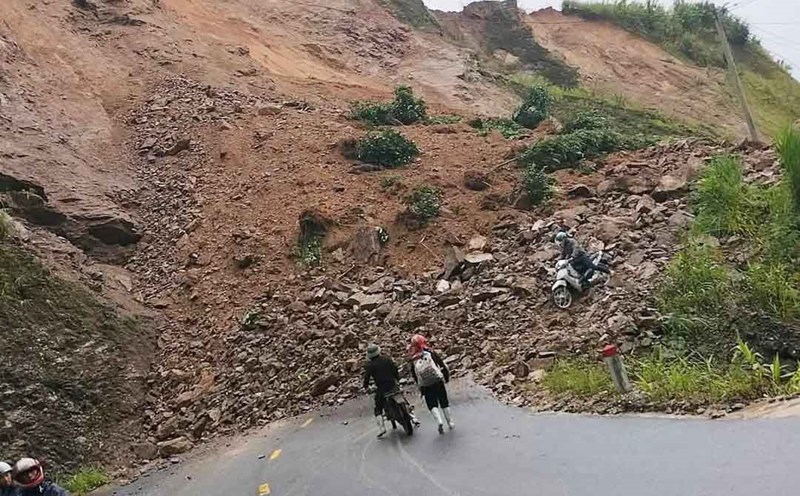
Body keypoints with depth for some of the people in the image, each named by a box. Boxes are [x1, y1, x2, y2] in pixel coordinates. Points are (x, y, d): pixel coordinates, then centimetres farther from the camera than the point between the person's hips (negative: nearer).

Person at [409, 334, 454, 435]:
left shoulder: (413, 360, -1)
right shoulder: (431, 353, -6)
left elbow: (414, 376, 7)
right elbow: (443, 366, -3)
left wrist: (420, 386, 21)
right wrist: (447, 377, 13)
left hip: (426, 387, 0)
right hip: (438, 382, 0)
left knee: (432, 405, 10)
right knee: (444, 403, 16)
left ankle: (439, 422, -12)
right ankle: (450, 423, 22)